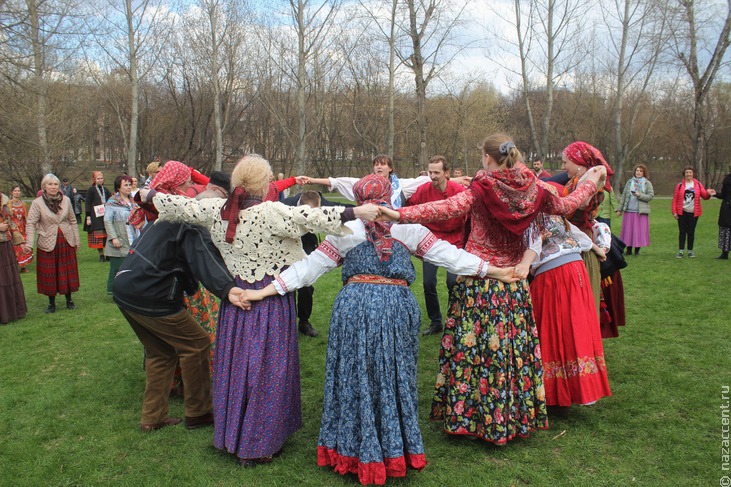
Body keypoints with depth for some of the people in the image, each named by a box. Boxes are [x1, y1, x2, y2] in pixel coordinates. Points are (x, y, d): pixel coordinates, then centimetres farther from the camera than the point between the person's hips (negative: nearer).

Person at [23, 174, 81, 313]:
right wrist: (29, 243, -22)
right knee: (49, 274, 6)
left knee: (67, 272, 10)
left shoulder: (66, 200, 1)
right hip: (48, 244, -2)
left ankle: (69, 300, 24)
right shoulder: (37, 203, -7)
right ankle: (51, 303, 20)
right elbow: (31, 223, -11)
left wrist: (77, 240, 10)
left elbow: (73, 221, 9)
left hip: (66, 242, 2)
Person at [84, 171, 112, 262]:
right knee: (98, 235, -4)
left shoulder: (105, 190, 14)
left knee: (107, 235, 1)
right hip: (96, 216, -4)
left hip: (106, 216, 4)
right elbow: (88, 204, -3)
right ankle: (101, 255, 1)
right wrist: (88, 217, -9)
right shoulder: (91, 190, 1)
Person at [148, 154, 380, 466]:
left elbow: (181, 206, 10)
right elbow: (309, 218, -28)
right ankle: (256, 447, 16)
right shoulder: (270, 212, -19)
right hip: (270, 300, -6)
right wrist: (356, 213, -30)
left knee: (234, 365, 19)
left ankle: (230, 435, 36)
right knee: (266, 369, 6)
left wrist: (151, 196, 28)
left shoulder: (215, 210, -2)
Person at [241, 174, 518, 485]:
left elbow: (310, 266, 1)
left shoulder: (346, 231, 2)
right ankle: (396, 448, 25)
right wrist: (495, 271, 11)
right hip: (396, 308, 0)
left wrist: (262, 292, 7)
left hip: (354, 308, 0)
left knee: (356, 377, 11)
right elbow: (447, 254, 3)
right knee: (394, 376, 13)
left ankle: (356, 449, 21)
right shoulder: (409, 229, 1)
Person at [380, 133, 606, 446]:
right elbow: (566, 205, 16)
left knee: (472, 347, 4)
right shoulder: (532, 190, 1)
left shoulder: (483, 188, -13)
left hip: (478, 282, -4)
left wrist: (399, 215, -32)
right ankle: (517, 417, 25)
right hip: (514, 282, 5)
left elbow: (448, 208, -27)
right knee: (514, 346, 13)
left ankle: (468, 416, 14)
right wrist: (591, 181, 34)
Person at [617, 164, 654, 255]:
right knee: (628, 230, 2)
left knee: (640, 230, -2)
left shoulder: (647, 183, 5)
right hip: (629, 210, 2)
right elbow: (624, 195, 12)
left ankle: (637, 249, 9)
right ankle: (629, 249, 11)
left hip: (641, 211, -2)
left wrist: (640, 195, -15)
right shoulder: (629, 182, 11)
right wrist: (620, 209, 9)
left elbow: (651, 196, 0)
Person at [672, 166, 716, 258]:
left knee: (691, 232, 7)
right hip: (682, 212, -1)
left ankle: (690, 251, 15)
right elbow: (675, 199, -1)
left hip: (693, 213, 1)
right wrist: (674, 211, -7)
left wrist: (708, 193, -24)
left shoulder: (698, 184, 4)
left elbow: (704, 195, -1)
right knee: (682, 232, 0)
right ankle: (681, 251, 3)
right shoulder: (680, 185, 1)